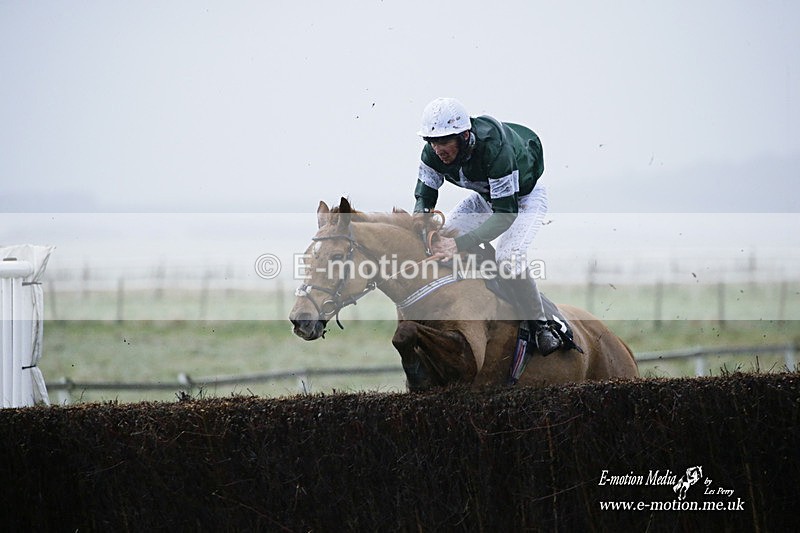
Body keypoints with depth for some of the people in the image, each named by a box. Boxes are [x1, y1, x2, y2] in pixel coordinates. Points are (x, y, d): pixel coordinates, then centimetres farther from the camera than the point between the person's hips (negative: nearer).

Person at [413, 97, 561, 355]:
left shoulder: (496, 150, -42)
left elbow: (505, 214, -42)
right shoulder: (433, 154, -23)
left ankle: (540, 326, -12)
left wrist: (460, 244, -51)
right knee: (439, 241, -9)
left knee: (508, 258, -29)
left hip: (524, 196, -7)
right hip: (485, 196, 7)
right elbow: (424, 196, -10)